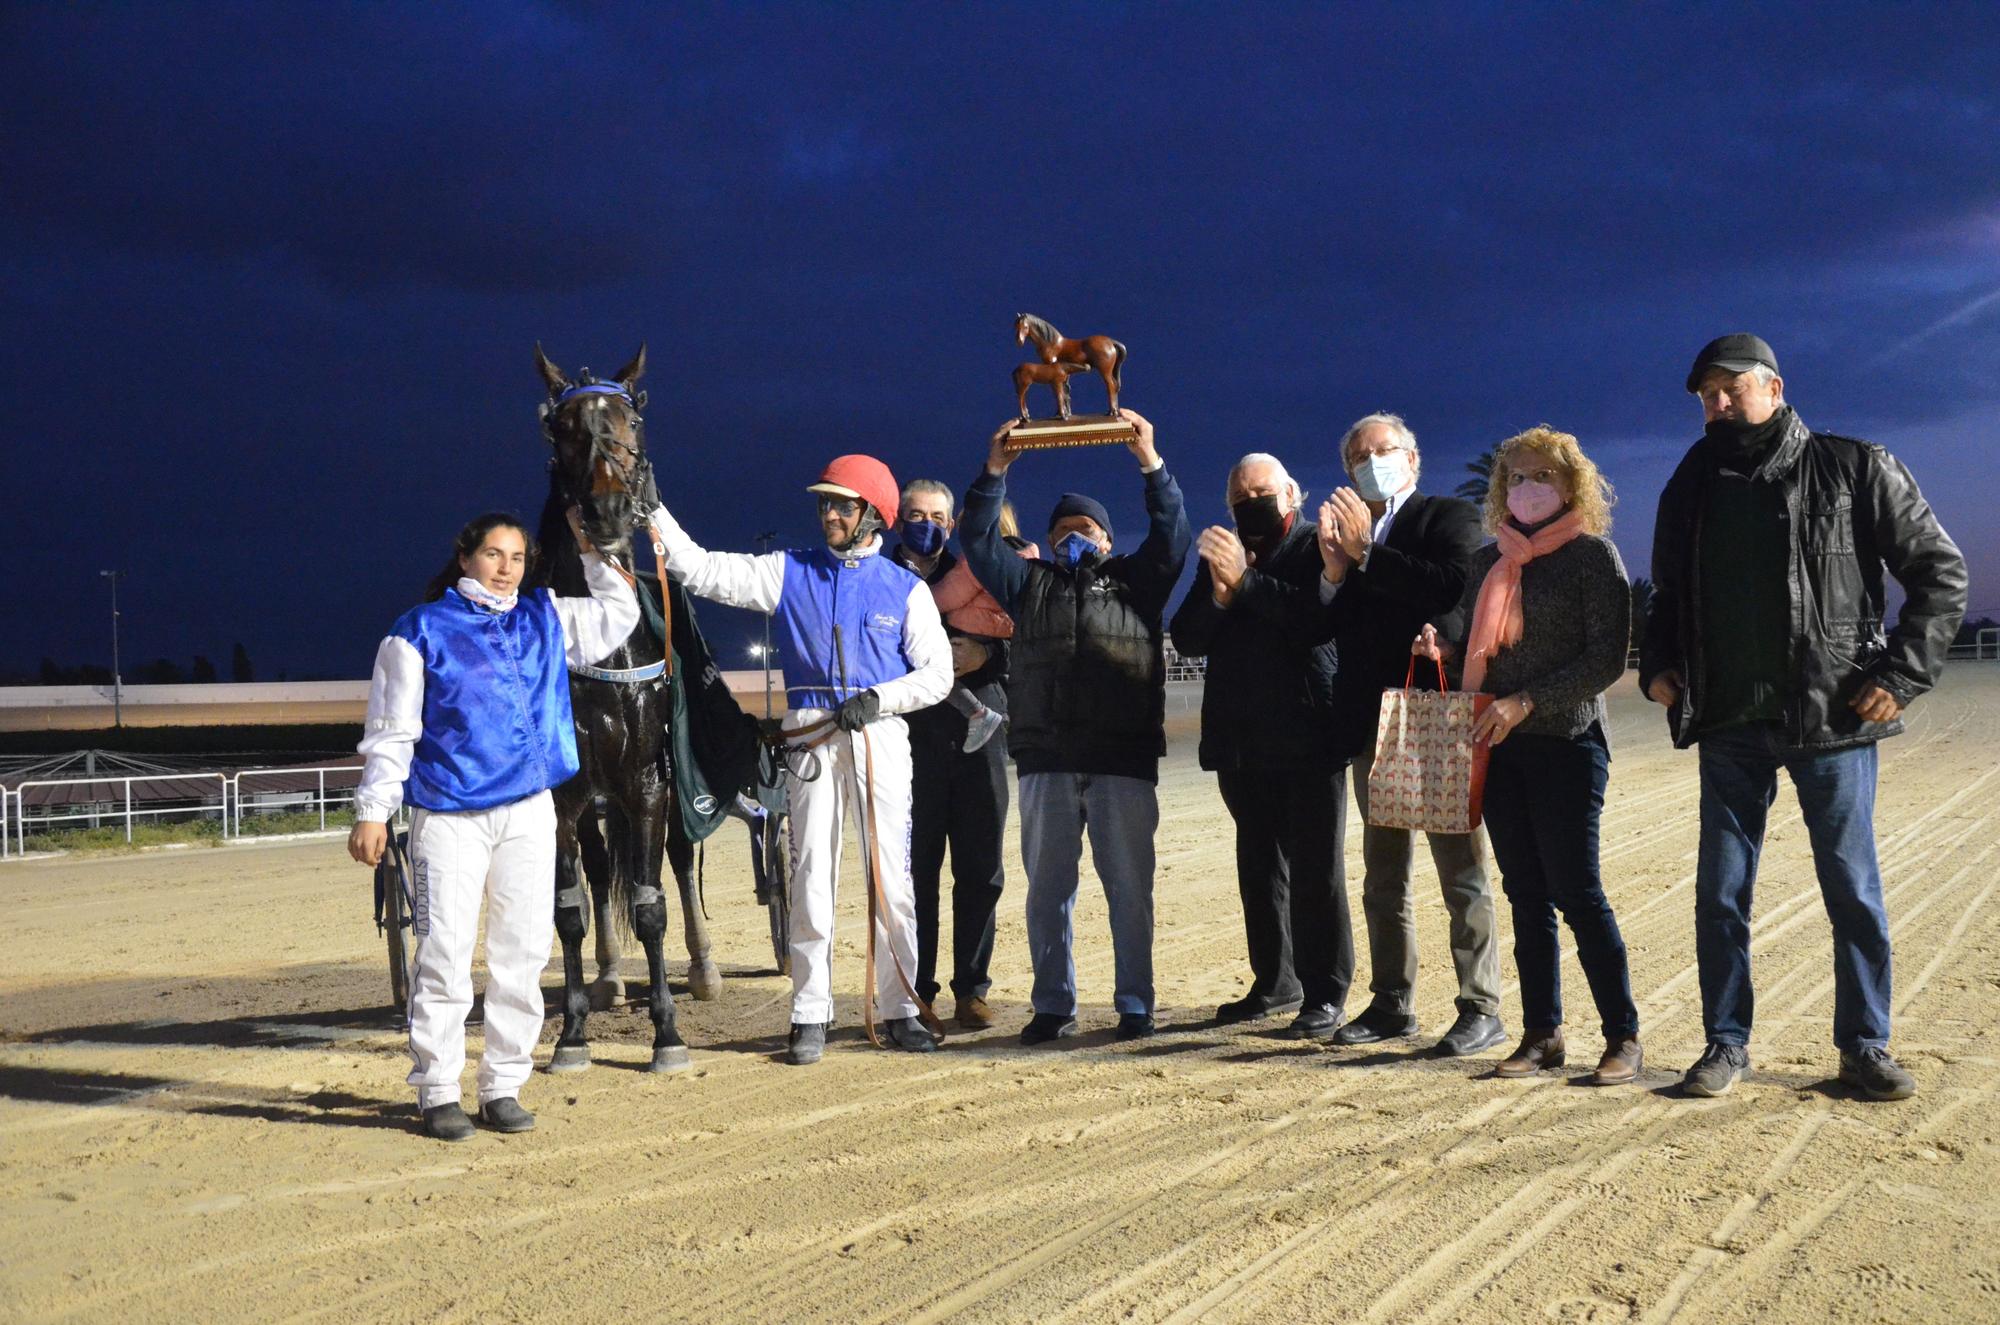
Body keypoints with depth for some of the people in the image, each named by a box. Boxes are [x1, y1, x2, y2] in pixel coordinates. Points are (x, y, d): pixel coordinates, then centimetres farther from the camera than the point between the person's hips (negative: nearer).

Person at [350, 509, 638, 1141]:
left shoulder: (545, 618, 14)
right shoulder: (421, 631, 2)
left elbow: (619, 614, 27)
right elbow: (390, 732, 0)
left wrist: (592, 549, 21)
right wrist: (372, 811, -5)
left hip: (529, 812, 5)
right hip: (448, 817, -4)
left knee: (523, 955, 5)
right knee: (445, 957, -7)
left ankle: (503, 1089, 15)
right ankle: (437, 1094, 3)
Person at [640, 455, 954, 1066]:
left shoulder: (905, 588, 6)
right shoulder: (789, 572, 9)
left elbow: (937, 675, 2)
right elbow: (701, 569, 2)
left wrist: (878, 698, -12)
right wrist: (651, 508, -6)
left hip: (880, 734, -1)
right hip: (811, 736, 1)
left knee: (892, 878, 1)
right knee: (811, 876, 1)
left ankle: (898, 1010, 10)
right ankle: (810, 1016, 7)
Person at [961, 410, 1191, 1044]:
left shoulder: (1135, 584, 15)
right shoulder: (1030, 584, 20)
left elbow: (1171, 534, 3)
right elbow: (979, 540, 11)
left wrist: (1150, 462, -5)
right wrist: (994, 471, 1)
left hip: (1125, 761, -2)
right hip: (1046, 762, 2)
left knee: (1129, 888, 0)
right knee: (1047, 888, 4)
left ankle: (1135, 1007, 6)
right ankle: (1053, 1006, 10)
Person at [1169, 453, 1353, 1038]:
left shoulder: (1318, 546, -1)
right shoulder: (1221, 556, 15)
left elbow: (1322, 617, -19)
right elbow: (1187, 639, 8)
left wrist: (1246, 582, -21)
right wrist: (1218, 595, -11)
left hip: (1308, 741, -6)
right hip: (1242, 742, 6)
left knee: (1315, 868, -4)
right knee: (1259, 865, 11)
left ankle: (1327, 995, 0)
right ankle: (1275, 982, 21)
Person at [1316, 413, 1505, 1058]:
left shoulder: (1451, 517, 0)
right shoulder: (1343, 532, 16)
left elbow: (1450, 588, -20)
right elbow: (1326, 629, 8)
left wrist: (1367, 552, -16)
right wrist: (1334, 570, -9)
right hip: (1373, 727, 6)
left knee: (1462, 872, -4)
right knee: (1383, 879, 11)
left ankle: (1481, 1009, -1)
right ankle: (1391, 1004, 18)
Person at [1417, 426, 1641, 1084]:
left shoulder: (1593, 554, -4)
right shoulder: (1490, 560, 13)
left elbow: (1607, 658, -11)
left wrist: (1526, 703, -17)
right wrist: (1440, 652, -2)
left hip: (1567, 742, -6)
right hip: (1498, 747, 6)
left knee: (1576, 891, -6)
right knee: (1525, 894, 8)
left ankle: (1623, 1036, 3)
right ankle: (1542, 1034, 14)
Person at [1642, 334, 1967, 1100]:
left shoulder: (1853, 469, -1)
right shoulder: (1692, 488, 9)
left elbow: (1939, 569, 0)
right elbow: (1669, 597, 21)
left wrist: (1903, 671, -8)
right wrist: (1658, 665, 2)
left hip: (1834, 719, -3)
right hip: (1730, 724, 3)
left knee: (1853, 889, 4)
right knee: (1720, 891, 4)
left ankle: (1865, 1047, 16)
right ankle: (1727, 1044, 16)